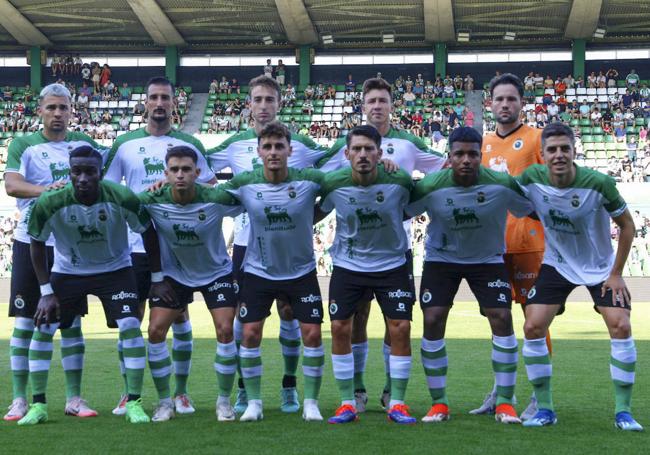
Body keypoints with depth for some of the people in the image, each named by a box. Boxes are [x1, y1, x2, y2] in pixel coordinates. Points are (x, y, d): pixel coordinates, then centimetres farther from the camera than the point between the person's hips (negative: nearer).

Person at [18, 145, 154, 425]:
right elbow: (37, 244, -8)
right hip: (67, 271, 1)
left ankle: (134, 403, -4)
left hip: (115, 269, -1)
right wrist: (46, 292, -9)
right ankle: (38, 405, 8)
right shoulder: (49, 203, -27)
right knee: (42, 328, -5)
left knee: (130, 327, -15)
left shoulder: (123, 199, -28)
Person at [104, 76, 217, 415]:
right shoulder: (124, 144, 5)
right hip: (136, 245, 0)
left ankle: (181, 393, 14)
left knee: (179, 317, 4)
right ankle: (129, 394, 13)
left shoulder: (190, 144, 5)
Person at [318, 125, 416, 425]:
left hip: (392, 264, -1)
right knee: (340, 329, -2)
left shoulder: (400, 182, -18)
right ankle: (347, 403, 11)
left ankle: (397, 404, 8)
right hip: (347, 266, 1)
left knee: (400, 328, -6)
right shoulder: (333, 184, -15)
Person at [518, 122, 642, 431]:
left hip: (601, 267, -2)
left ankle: (623, 411, -2)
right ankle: (544, 409, 5)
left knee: (621, 326, -17)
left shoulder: (599, 183, -25)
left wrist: (616, 274, -11)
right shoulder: (531, 179, -19)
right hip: (557, 265, 2)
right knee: (532, 328, -10)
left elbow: (627, 225, -11)